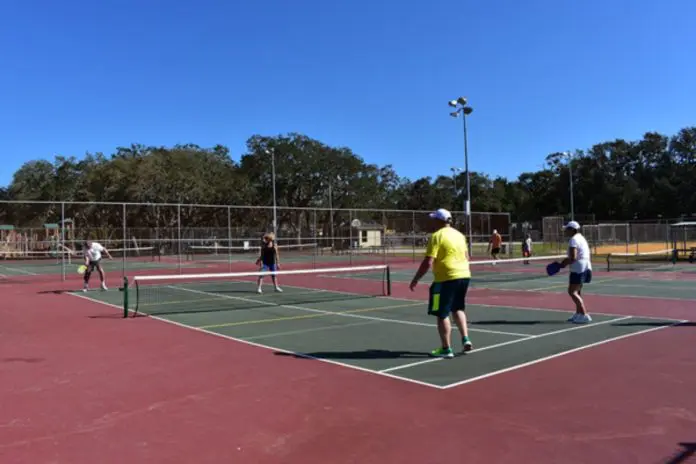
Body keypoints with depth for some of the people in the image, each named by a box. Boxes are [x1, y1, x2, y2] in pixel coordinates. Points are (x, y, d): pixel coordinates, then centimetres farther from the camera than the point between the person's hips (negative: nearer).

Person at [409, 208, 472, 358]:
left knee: (442, 314, 2)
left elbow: (428, 262, -16)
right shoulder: (459, 234, 13)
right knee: (458, 309, 24)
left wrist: (415, 279, -8)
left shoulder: (437, 236, -10)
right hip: (464, 275, 8)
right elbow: (466, 257, 20)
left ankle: (446, 349, 5)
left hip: (447, 278, -8)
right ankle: (465, 339, 15)